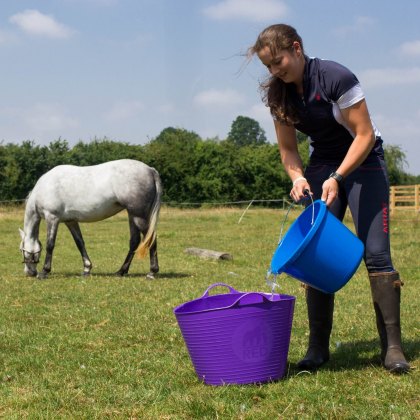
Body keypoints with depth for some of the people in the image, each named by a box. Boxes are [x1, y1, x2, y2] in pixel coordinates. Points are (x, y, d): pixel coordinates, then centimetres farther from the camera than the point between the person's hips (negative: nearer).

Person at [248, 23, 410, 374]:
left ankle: (392, 347, -9)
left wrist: (337, 179, -29)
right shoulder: (278, 93, -6)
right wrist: (298, 177, -18)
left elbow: (364, 134, -21)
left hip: (363, 162, -5)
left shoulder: (336, 77, -24)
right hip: (322, 165, 5)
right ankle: (318, 347, 0)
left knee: (376, 252, -12)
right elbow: (288, 147, 2)